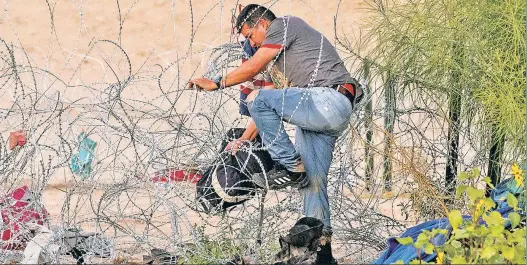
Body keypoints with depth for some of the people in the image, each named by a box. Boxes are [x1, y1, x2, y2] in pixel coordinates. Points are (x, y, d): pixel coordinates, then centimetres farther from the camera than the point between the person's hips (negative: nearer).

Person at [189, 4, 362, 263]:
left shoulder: (283, 24, 1)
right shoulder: (285, 46, 30)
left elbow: (252, 68, -4)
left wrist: (216, 83, 8)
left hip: (330, 101, -10)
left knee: (256, 100, -18)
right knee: (312, 182, 6)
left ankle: (291, 167, -13)